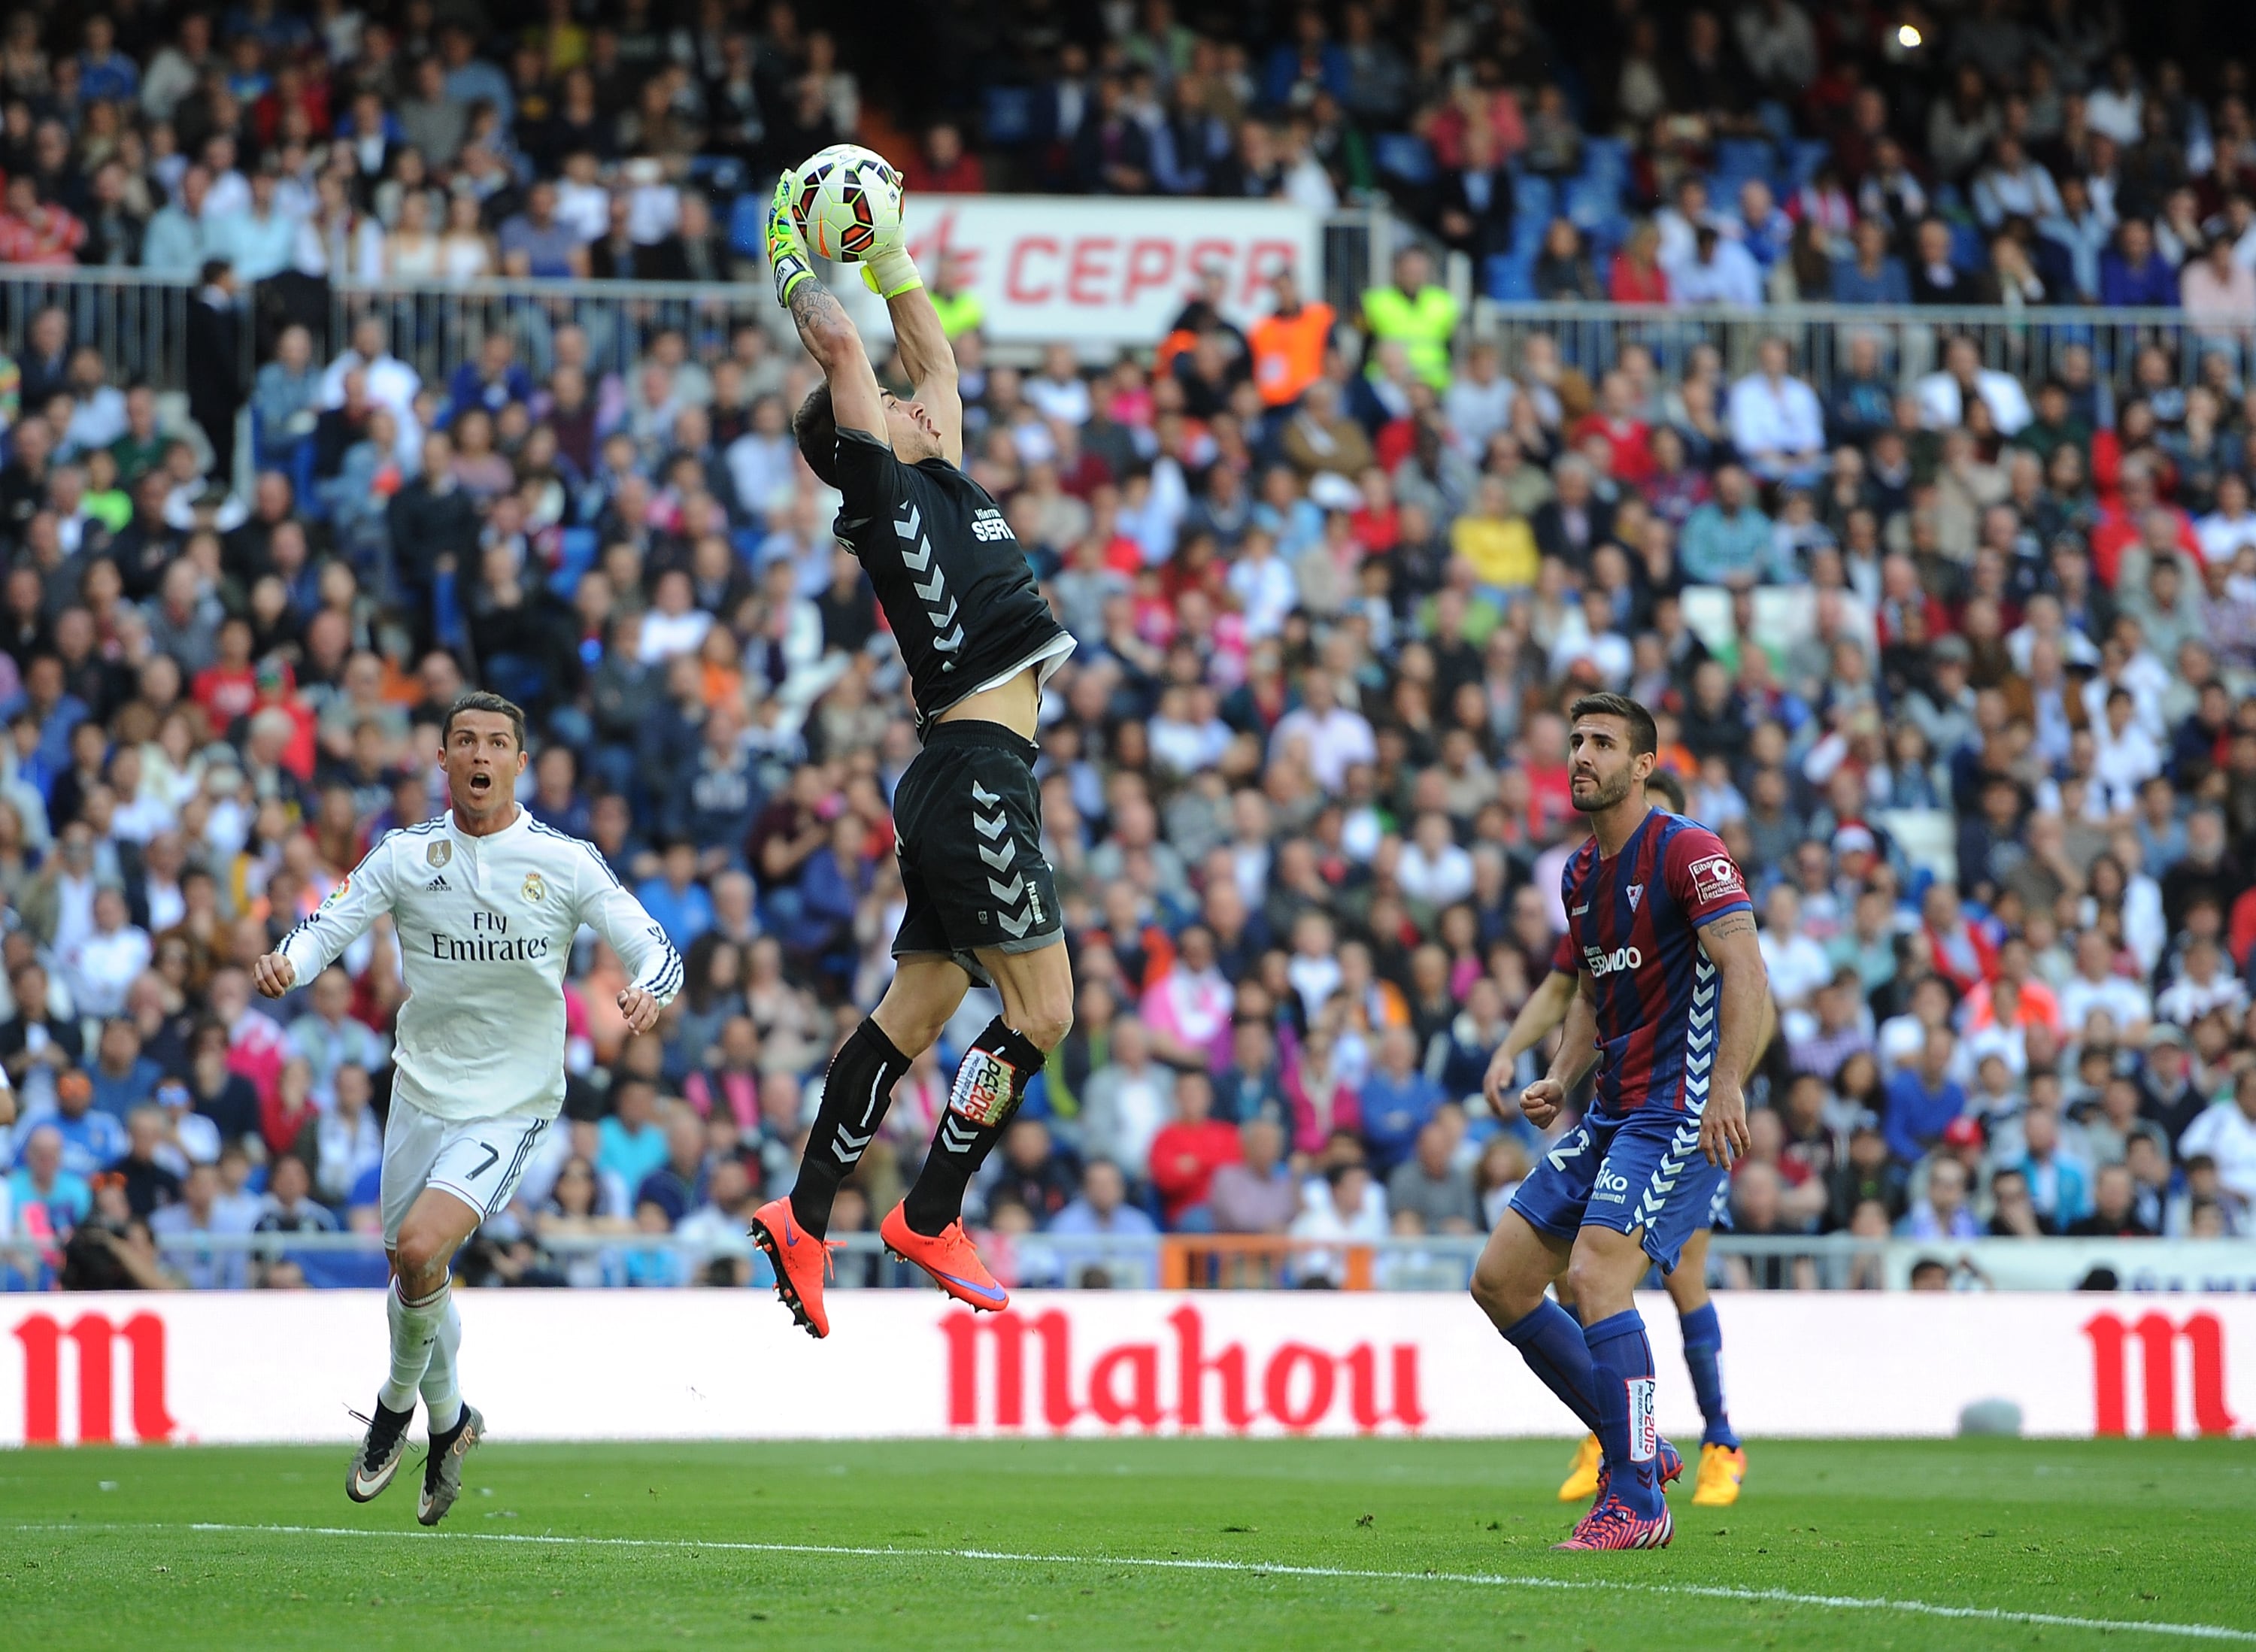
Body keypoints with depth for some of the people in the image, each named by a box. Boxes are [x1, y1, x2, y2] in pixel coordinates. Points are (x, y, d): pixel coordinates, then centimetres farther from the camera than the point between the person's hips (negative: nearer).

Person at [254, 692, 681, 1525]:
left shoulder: (566, 862, -6)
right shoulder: (407, 855, -1)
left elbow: (653, 947, -7)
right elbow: (330, 924, -5)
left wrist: (646, 990, -30)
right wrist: (286, 962, -28)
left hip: (511, 1104, -3)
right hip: (421, 1091, 3)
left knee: (420, 1248, -22)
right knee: (413, 1271, 12)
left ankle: (399, 1400, 4)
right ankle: (448, 1420, 39)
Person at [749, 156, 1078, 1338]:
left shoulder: (935, 480, 17)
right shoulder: (881, 489, -5)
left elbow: (933, 355, 29)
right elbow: (840, 347, -7)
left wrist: (890, 255, 26)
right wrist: (796, 269, 7)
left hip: (963, 783, 9)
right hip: (975, 775, -9)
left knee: (916, 1010, 9)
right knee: (1041, 1012, -7)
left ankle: (805, 1217, 11)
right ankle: (930, 1219, -2)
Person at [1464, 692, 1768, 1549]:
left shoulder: (1686, 851, -12)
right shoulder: (1579, 873, 15)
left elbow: (1745, 971, -22)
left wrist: (1725, 1087, -32)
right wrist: (1559, 1082, 10)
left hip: (1678, 1111, -9)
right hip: (1608, 1115, 9)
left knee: (1596, 1275, -22)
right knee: (1499, 1278, 5)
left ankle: (1635, 1502, -15)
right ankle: (1639, 1447, 13)